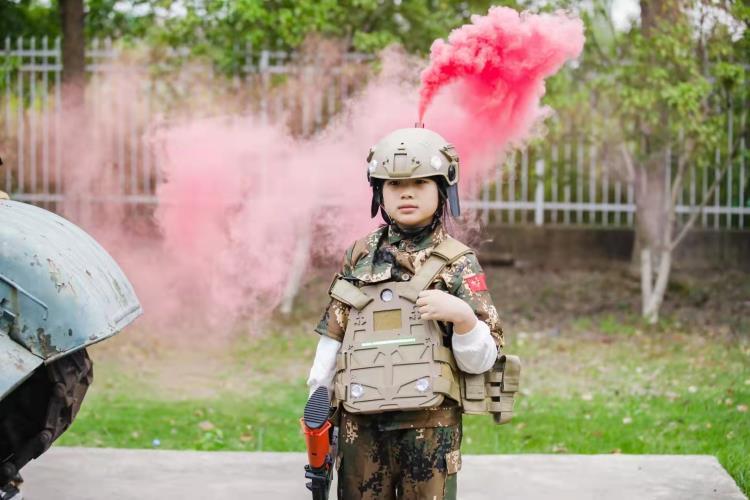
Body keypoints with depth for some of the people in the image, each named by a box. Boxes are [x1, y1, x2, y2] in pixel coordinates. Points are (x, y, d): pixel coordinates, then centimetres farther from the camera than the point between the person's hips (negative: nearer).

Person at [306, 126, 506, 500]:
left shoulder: (457, 263, 0)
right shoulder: (359, 256, 9)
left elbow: (481, 360, -3)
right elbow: (332, 336, 15)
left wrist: (462, 314, -22)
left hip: (429, 426, -3)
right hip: (360, 426, 3)